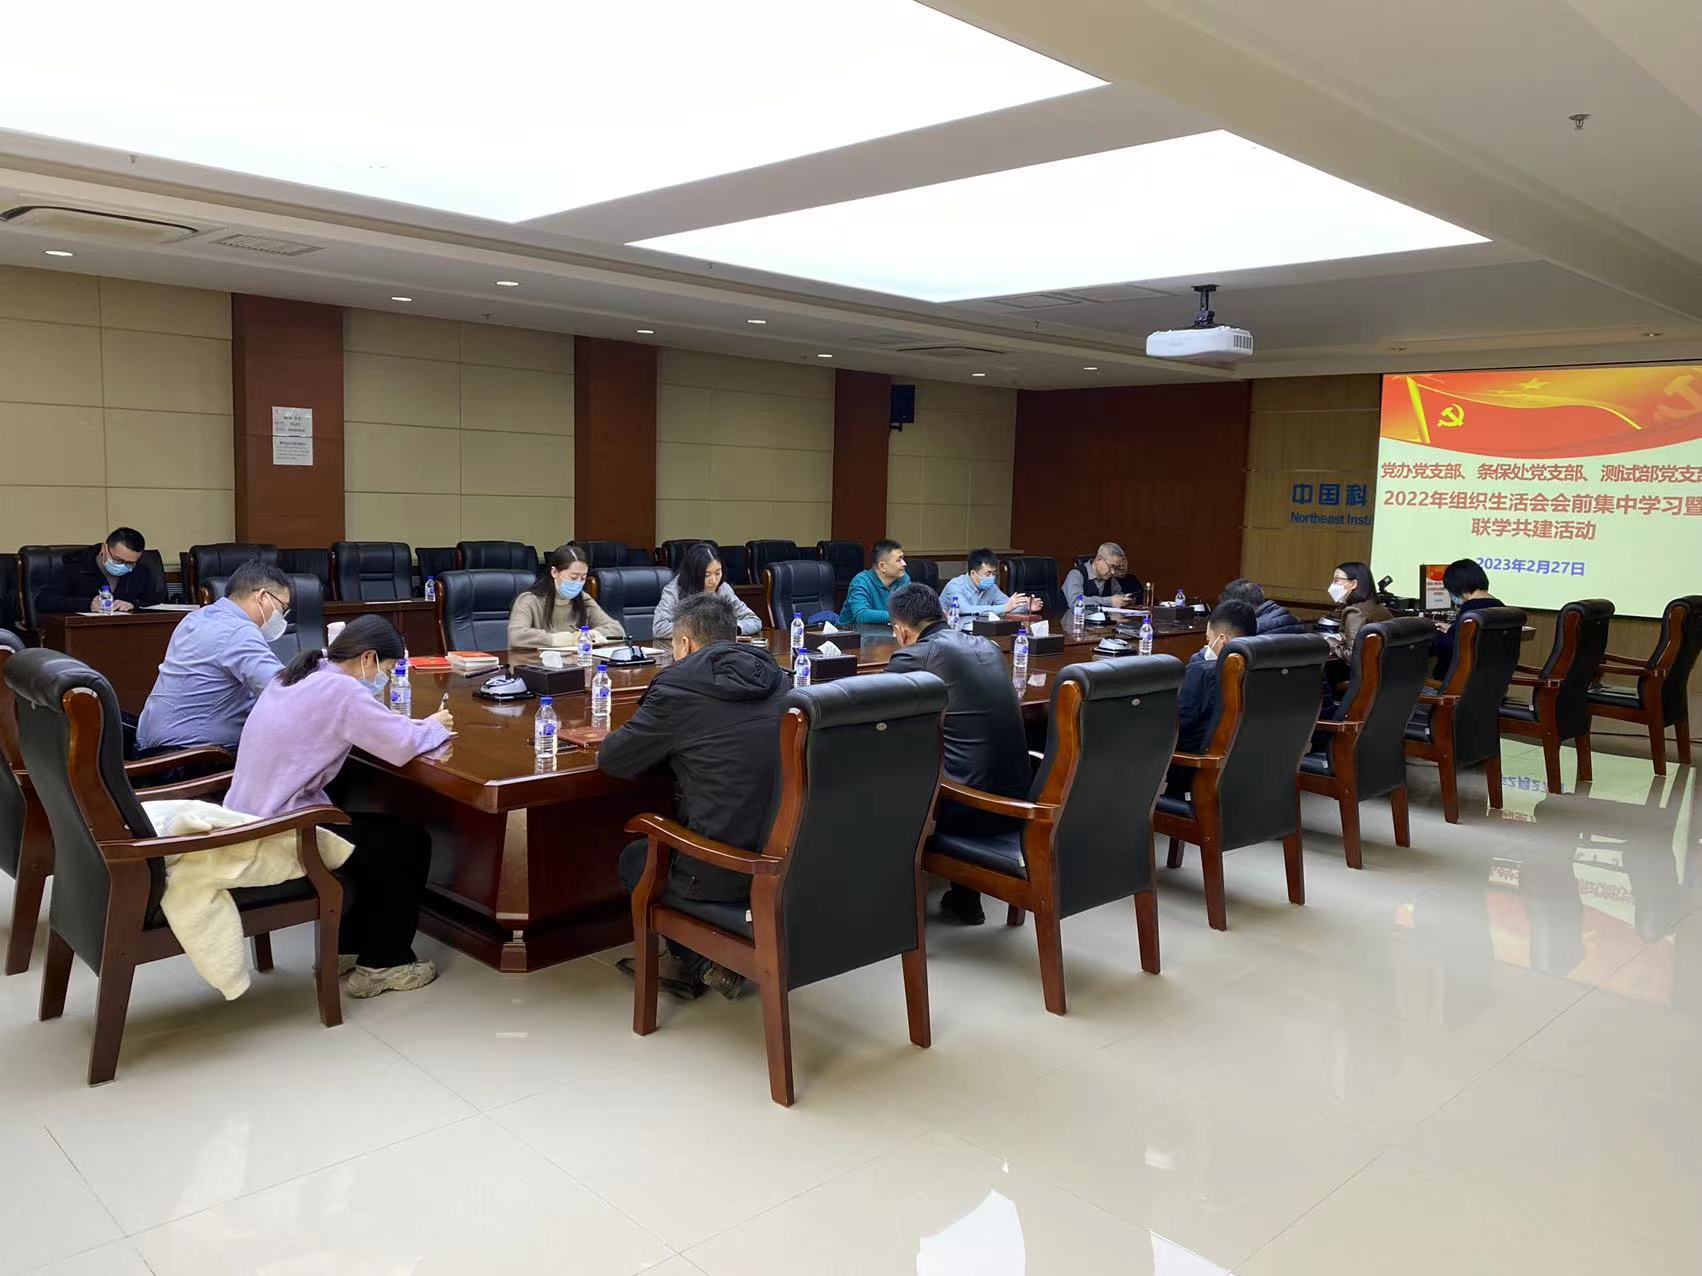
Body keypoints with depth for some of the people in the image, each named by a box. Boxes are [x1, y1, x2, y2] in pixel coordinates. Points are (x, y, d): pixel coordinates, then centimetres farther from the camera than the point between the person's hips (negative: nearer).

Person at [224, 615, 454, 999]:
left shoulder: (300, 676, 10)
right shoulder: (339, 689, -18)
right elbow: (402, 745, -21)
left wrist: (418, 725, 7)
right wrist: (433, 726, -1)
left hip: (247, 824, 10)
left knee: (375, 833, 26)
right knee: (410, 843, 5)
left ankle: (348, 947, 32)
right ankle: (382, 964, 13)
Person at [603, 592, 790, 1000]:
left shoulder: (678, 686, -10)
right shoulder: (776, 679, 8)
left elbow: (612, 759, -1)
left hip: (726, 872, -6)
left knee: (633, 859, 24)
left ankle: (705, 962, 22)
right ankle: (684, 963, 34)